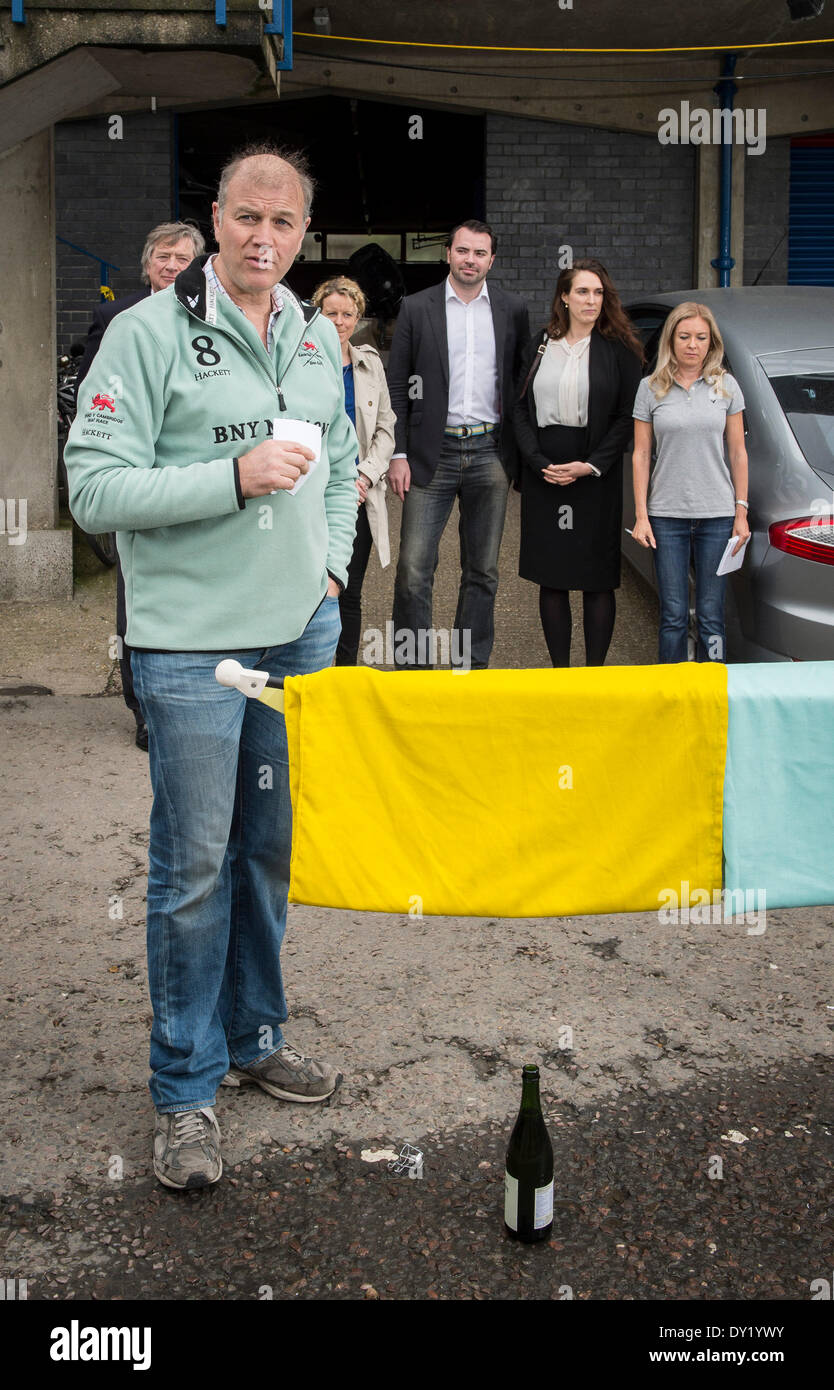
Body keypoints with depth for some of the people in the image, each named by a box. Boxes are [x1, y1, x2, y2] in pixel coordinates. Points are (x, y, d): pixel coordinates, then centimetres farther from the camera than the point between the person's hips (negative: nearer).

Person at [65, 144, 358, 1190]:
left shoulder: (316, 337, 12)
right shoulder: (149, 332, -8)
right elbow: (95, 487, -14)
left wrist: (332, 565, 12)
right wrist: (235, 476, -21)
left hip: (301, 634, 6)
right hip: (192, 643, -6)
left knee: (272, 849, 14)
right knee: (193, 868, -1)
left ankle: (253, 1039, 31)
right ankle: (184, 1090, 14)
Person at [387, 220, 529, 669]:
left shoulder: (512, 310, 8)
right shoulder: (416, 308, 3)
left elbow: (522, 380, 12)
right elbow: (397, 386, 3)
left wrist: (520, 449, 6)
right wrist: (398, 453, -4)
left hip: (490, 453, 2)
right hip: (432, 454, -2)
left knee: (483, 571, 8)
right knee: (413, 568, -6)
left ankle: (472, 664, 18)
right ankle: (412, 665, 5)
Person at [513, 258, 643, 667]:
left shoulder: (619, 349, 0)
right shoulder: (540, 345, 9)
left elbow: (627, 416, -3)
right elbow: (521, 410, 7)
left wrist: (591, 466, -13)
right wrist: (540, 463, -8)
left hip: (596, 479, -3)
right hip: (543, 476, 3)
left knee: (597, 579, 1)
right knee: (551, 578, 7)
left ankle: (595, 669, 11)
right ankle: (559, 668, 16)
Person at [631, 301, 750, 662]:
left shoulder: (726, 386, 6)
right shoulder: (651, 388, 4)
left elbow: (738, 452, 8)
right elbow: (641, 454, 4)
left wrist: (741, 512, 4)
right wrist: (641, 516, -2)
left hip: (717, 514, 0)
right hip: (667, 515, 0)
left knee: (711, 616, 3)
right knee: (673, 616, 2)